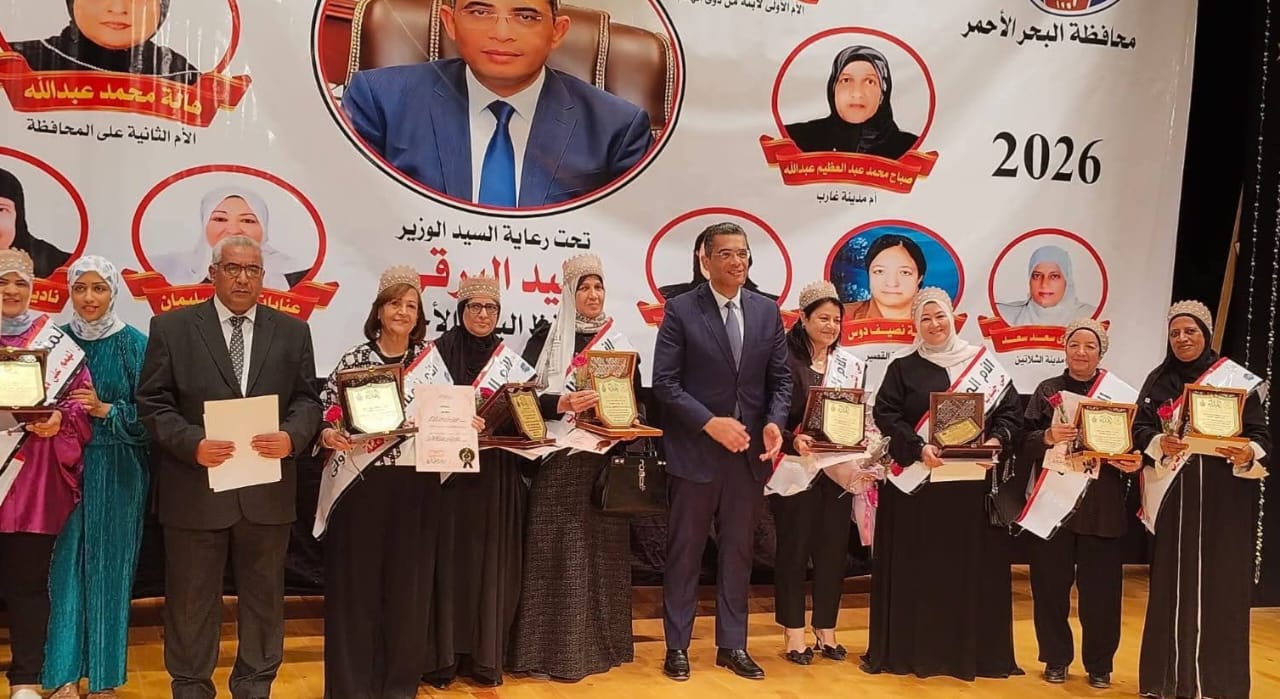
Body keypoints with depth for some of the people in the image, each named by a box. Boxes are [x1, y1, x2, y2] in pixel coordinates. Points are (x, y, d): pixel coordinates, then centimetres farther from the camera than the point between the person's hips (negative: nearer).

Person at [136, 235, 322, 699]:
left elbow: (307, 400, 6)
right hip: (195, 489, -2)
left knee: (263, 597, 12)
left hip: (267, 490, 2)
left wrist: (292, 436, -15)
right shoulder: (171, 328, 2)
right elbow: (153, 402, -2)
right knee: (191, 600, 9)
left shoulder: (292, 331, 8)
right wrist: (192, 443, -18)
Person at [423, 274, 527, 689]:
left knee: (492, 562, 5)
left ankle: (486, 655, 14)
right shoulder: (441, 351, -1)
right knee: (449, 559, 0)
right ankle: (441, 656, 7)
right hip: (449, 468, -3)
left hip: (496, 473, 3)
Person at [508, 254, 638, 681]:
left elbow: (634, 397, 12)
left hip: (608, 459, 4)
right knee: (560, 551, -5)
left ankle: (602, 643, 18)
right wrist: (561, 403, -24)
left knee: (603, 548, 7)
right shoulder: (546, 338, 0)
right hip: (561, 459, -3)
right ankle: (558, 649, 2)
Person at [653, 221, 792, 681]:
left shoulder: (767, 312, 7)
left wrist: (775, 423, -9)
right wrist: (711, 423, -18)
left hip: (750, 452, 4)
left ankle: (732, 645, 22)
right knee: (685, 552, 6)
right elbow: (664, 382, -9)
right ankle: (677, 646, 17)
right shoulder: (681, 310, -5)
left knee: (738, 552, 11)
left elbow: (781, 380, 10)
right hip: (694, 450, -4)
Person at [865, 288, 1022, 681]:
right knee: (916, 567, 1)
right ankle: (911, 650, 9)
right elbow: (885, 415, -4)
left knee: (973, 568, 3)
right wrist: (917, 447, -18)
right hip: (917, 482, -1)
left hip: (973, 481, 1)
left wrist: (997, 440, -12)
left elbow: (1010, 412, 7)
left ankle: (974, 651, 13)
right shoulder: (902, 368, 5)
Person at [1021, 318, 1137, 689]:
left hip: (1102, 504, 0)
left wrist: (1133, 461, -16)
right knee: (1051, 583, 4)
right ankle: (1056, 659, 18)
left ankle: (1100, 664, 17)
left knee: (1100, 586, 2)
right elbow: (1025, 443, -2)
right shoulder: (1047, 390, 5)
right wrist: (1049, 437, -21)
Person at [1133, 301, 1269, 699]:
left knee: (1220, 584, 0)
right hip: (1172, 496, 2)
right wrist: (1159, 443, -18)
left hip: (1223, 501, -1)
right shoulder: (1158, 380, 7)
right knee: (1172, 583, 1)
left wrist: (1248, 455, -23)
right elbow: (1138, 429, 3)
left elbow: (1260, 435, -2)